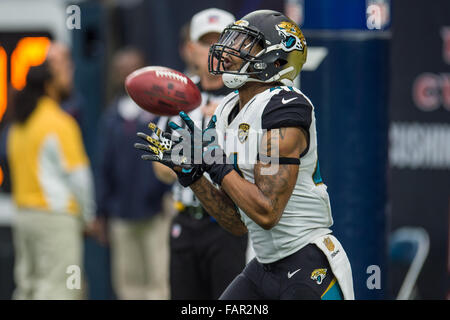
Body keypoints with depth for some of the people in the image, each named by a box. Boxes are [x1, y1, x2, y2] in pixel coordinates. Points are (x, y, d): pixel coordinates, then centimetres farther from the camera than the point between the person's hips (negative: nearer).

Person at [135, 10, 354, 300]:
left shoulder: (283, 110, -17)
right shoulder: (227, 114, 9)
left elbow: (266, 213, -22)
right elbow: (239, 224, 10)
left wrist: (215, 160, -15)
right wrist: (190, 171, 2)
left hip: (308, 271, -9)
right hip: (265, 265, 9)